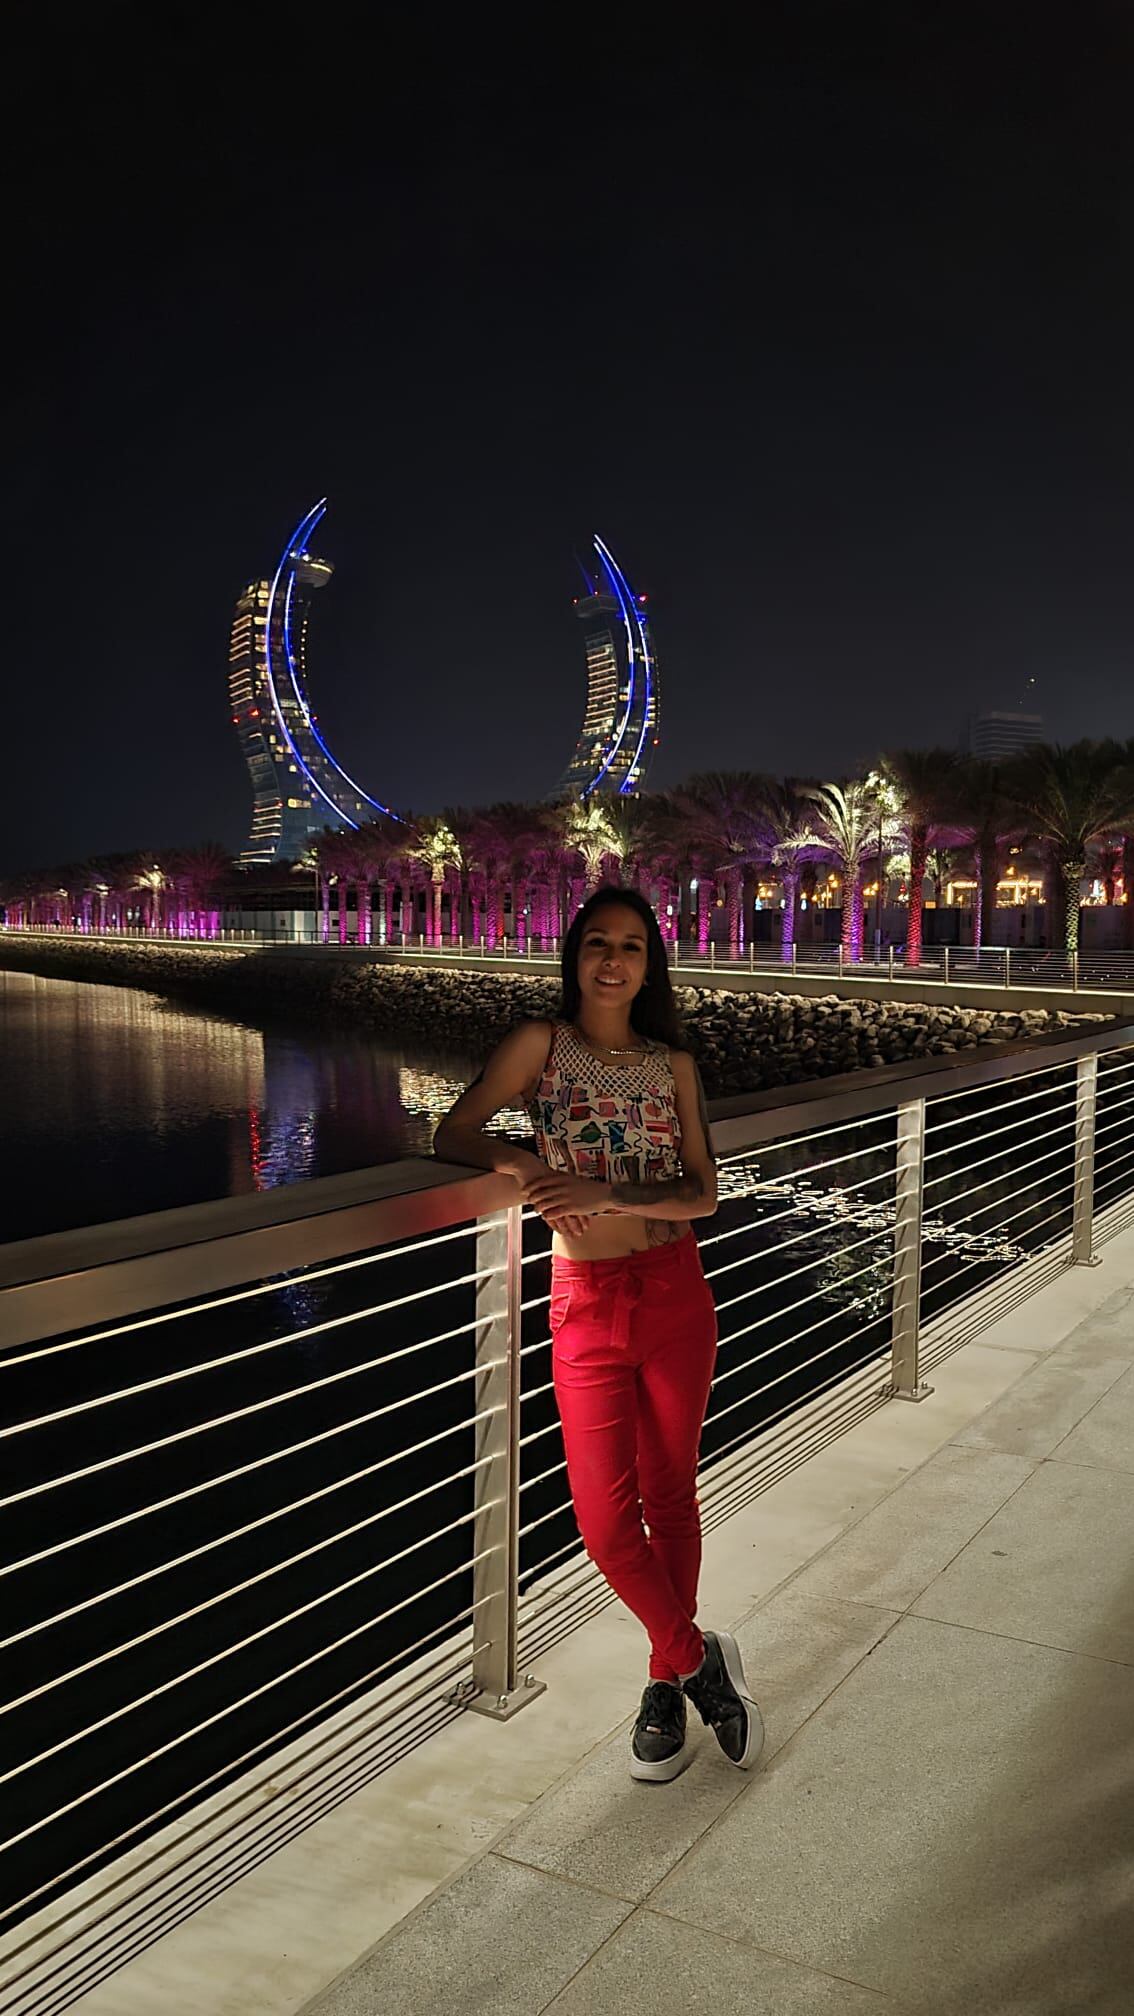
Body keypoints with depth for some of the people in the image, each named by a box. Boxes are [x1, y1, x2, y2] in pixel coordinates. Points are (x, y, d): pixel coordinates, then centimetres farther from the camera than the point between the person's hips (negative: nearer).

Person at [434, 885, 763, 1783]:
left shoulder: (672, 1063, 4)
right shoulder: (542, 1043, -1)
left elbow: (703, 1193, -2)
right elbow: (453, 1136, -3)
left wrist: (605, 1194, -18)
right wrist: (519, 1161, -21)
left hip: (676, 1295, 1)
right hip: (586, 1305, -1)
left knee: (671, 1497, 12)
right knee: (605, 1518, -4)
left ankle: (668, 1679, 32)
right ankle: (700, 1657, 21)